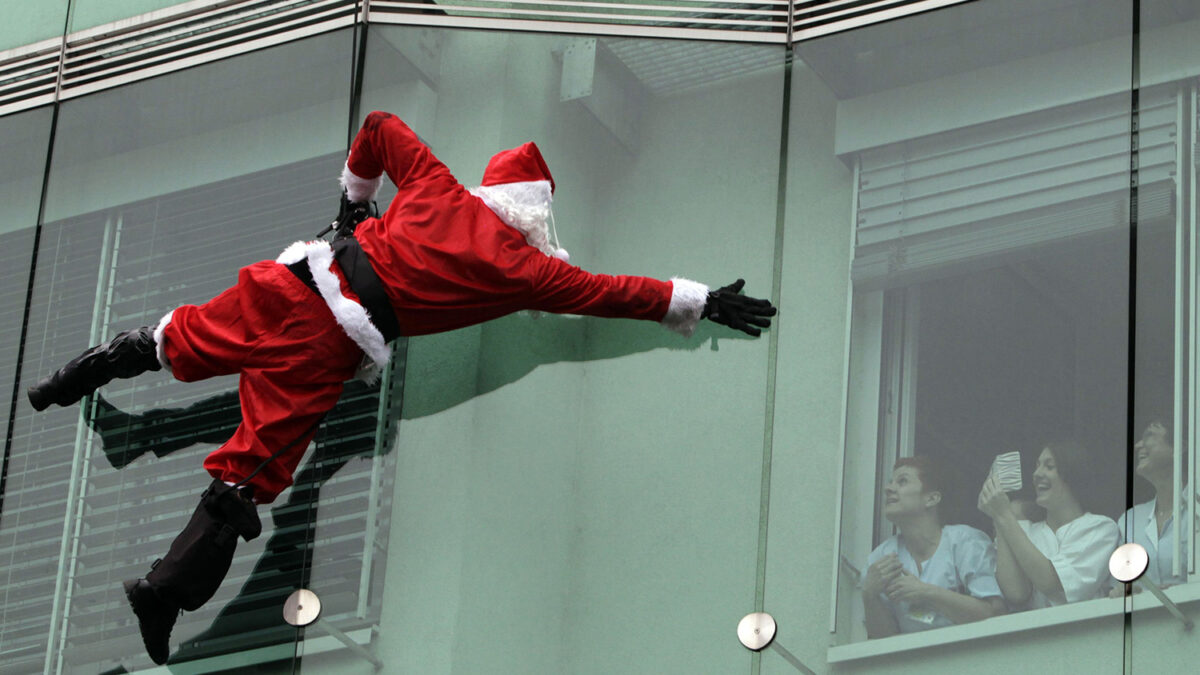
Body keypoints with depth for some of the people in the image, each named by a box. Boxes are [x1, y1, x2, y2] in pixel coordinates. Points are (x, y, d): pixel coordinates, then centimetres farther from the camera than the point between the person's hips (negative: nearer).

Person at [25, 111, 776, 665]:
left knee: (186, 337, 29)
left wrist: (355, 196, 43)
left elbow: (379, 126, 29)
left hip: (298, 278, 5)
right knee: (250, 468, -6)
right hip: (328, 346, -5)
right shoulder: (520, 267, 3)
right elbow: (610, 294, 5)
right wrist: (704, 303, 14)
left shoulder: (440, 187, 15)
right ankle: (165, 587, -12)